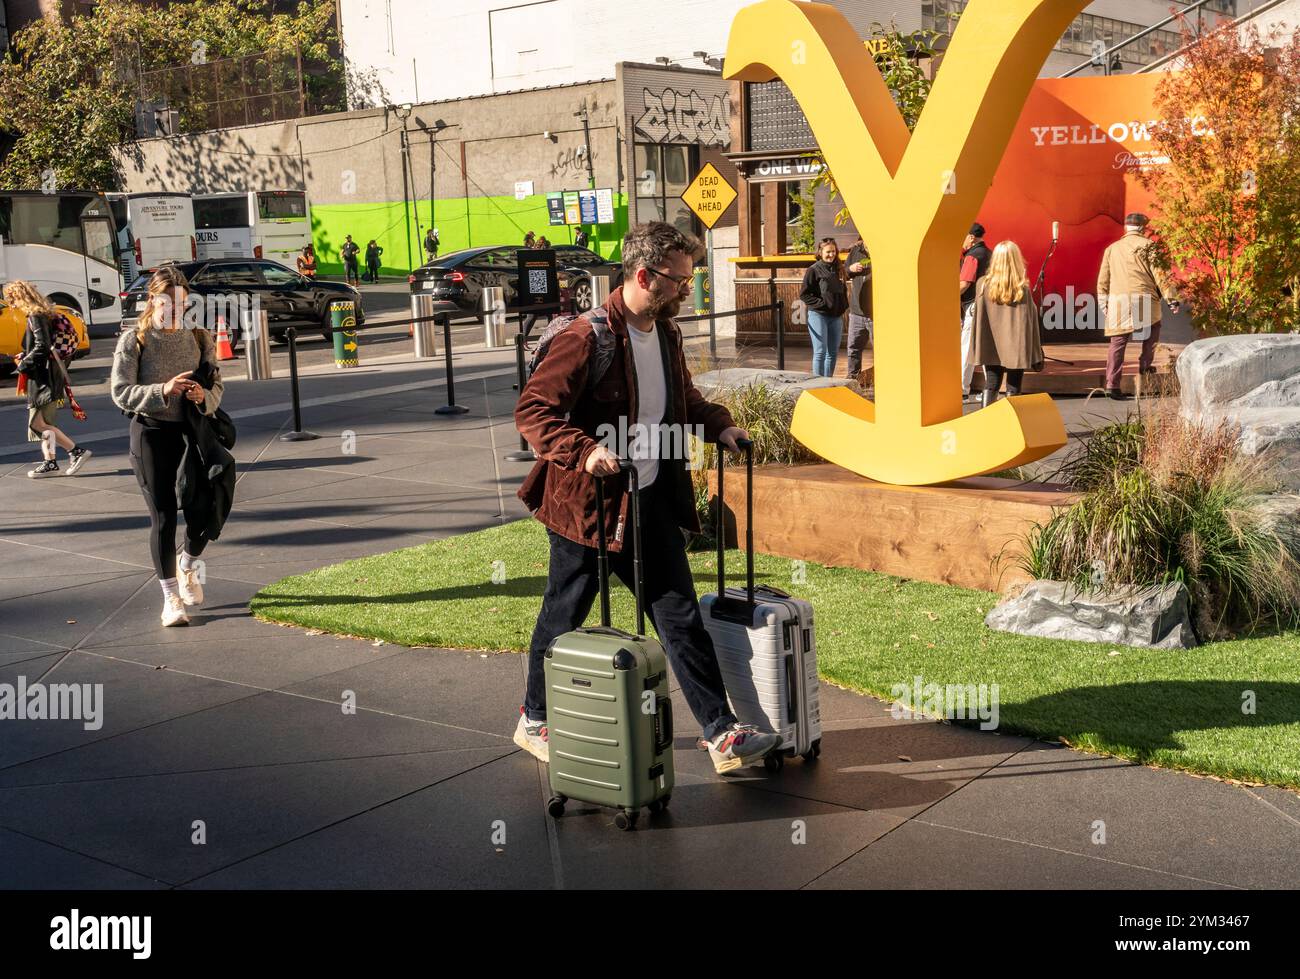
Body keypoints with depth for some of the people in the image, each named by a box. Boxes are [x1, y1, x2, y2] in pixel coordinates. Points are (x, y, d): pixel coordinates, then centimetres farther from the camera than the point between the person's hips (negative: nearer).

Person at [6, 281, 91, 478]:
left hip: (44, 378, -10)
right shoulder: (43, 314, 14)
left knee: (38, 423, -9)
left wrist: (23, 365, -12)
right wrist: (26, 356, 12)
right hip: (43, 378, 10)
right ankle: (50, 462, 15)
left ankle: (76, 451, -9)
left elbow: (42, 347, -21)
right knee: (42, 423, 12)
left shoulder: (35, 317, -14)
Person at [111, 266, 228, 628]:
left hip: (192, 429, 2)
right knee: (163, 517, 1)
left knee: (203, 507, -6)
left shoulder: (199, 337, 4)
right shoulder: (134, 340, -5)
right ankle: (170, 596, 13)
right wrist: (162, 390, -26)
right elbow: (121, 392, -10)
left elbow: (216, 383, 7)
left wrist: (204, 397, -17)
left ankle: (187, 566, 27)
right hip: (151, 432, -2)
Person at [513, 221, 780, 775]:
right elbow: (532, 411, -20)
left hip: (651, 500, 7)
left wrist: (718, 424, 9)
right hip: (587, 501, -6)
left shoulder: (666, 334, 8)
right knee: (564, 617, 10)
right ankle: (535, 721, 31)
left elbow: (683, 399, 26)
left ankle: (722, 734, 8)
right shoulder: (587, 338, -18)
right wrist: (584, 451, -33)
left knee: (681, 617, 5)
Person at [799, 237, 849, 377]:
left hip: (836, 317, 6)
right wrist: (821, 304, -14)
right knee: (820, 351, -7)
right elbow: (804, 294, -9)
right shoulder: (814, 270, -6)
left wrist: (844, 306, 8)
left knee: (833, 352, 9)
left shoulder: (838, 270, 12)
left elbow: (844, 291, 24)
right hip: (818, 316, -6)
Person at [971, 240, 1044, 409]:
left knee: (991, 385, 11)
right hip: (1017, 348, -2)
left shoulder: (983, 284, -7)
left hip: (992, 348, 2)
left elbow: (978, 318, -1)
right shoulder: (1023, 289, -11)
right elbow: (1030, 322, -6)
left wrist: (979, 347, 9)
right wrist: (1036, 356, 1)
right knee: (1013, 388, 6)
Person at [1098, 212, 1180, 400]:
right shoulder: (1147, 245, 4)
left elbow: (1103, 279, 17)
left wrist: (1104, 304, 23)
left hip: (1117, 302, 3)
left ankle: (1112, 385, -7)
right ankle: (1144, 366, 24)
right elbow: (1159, 274, -2)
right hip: (1143, 299, -3)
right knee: (1152, 329, 25)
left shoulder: (1112, 248, 18)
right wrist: (1171, 298, 1)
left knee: (1117, 342, 2)